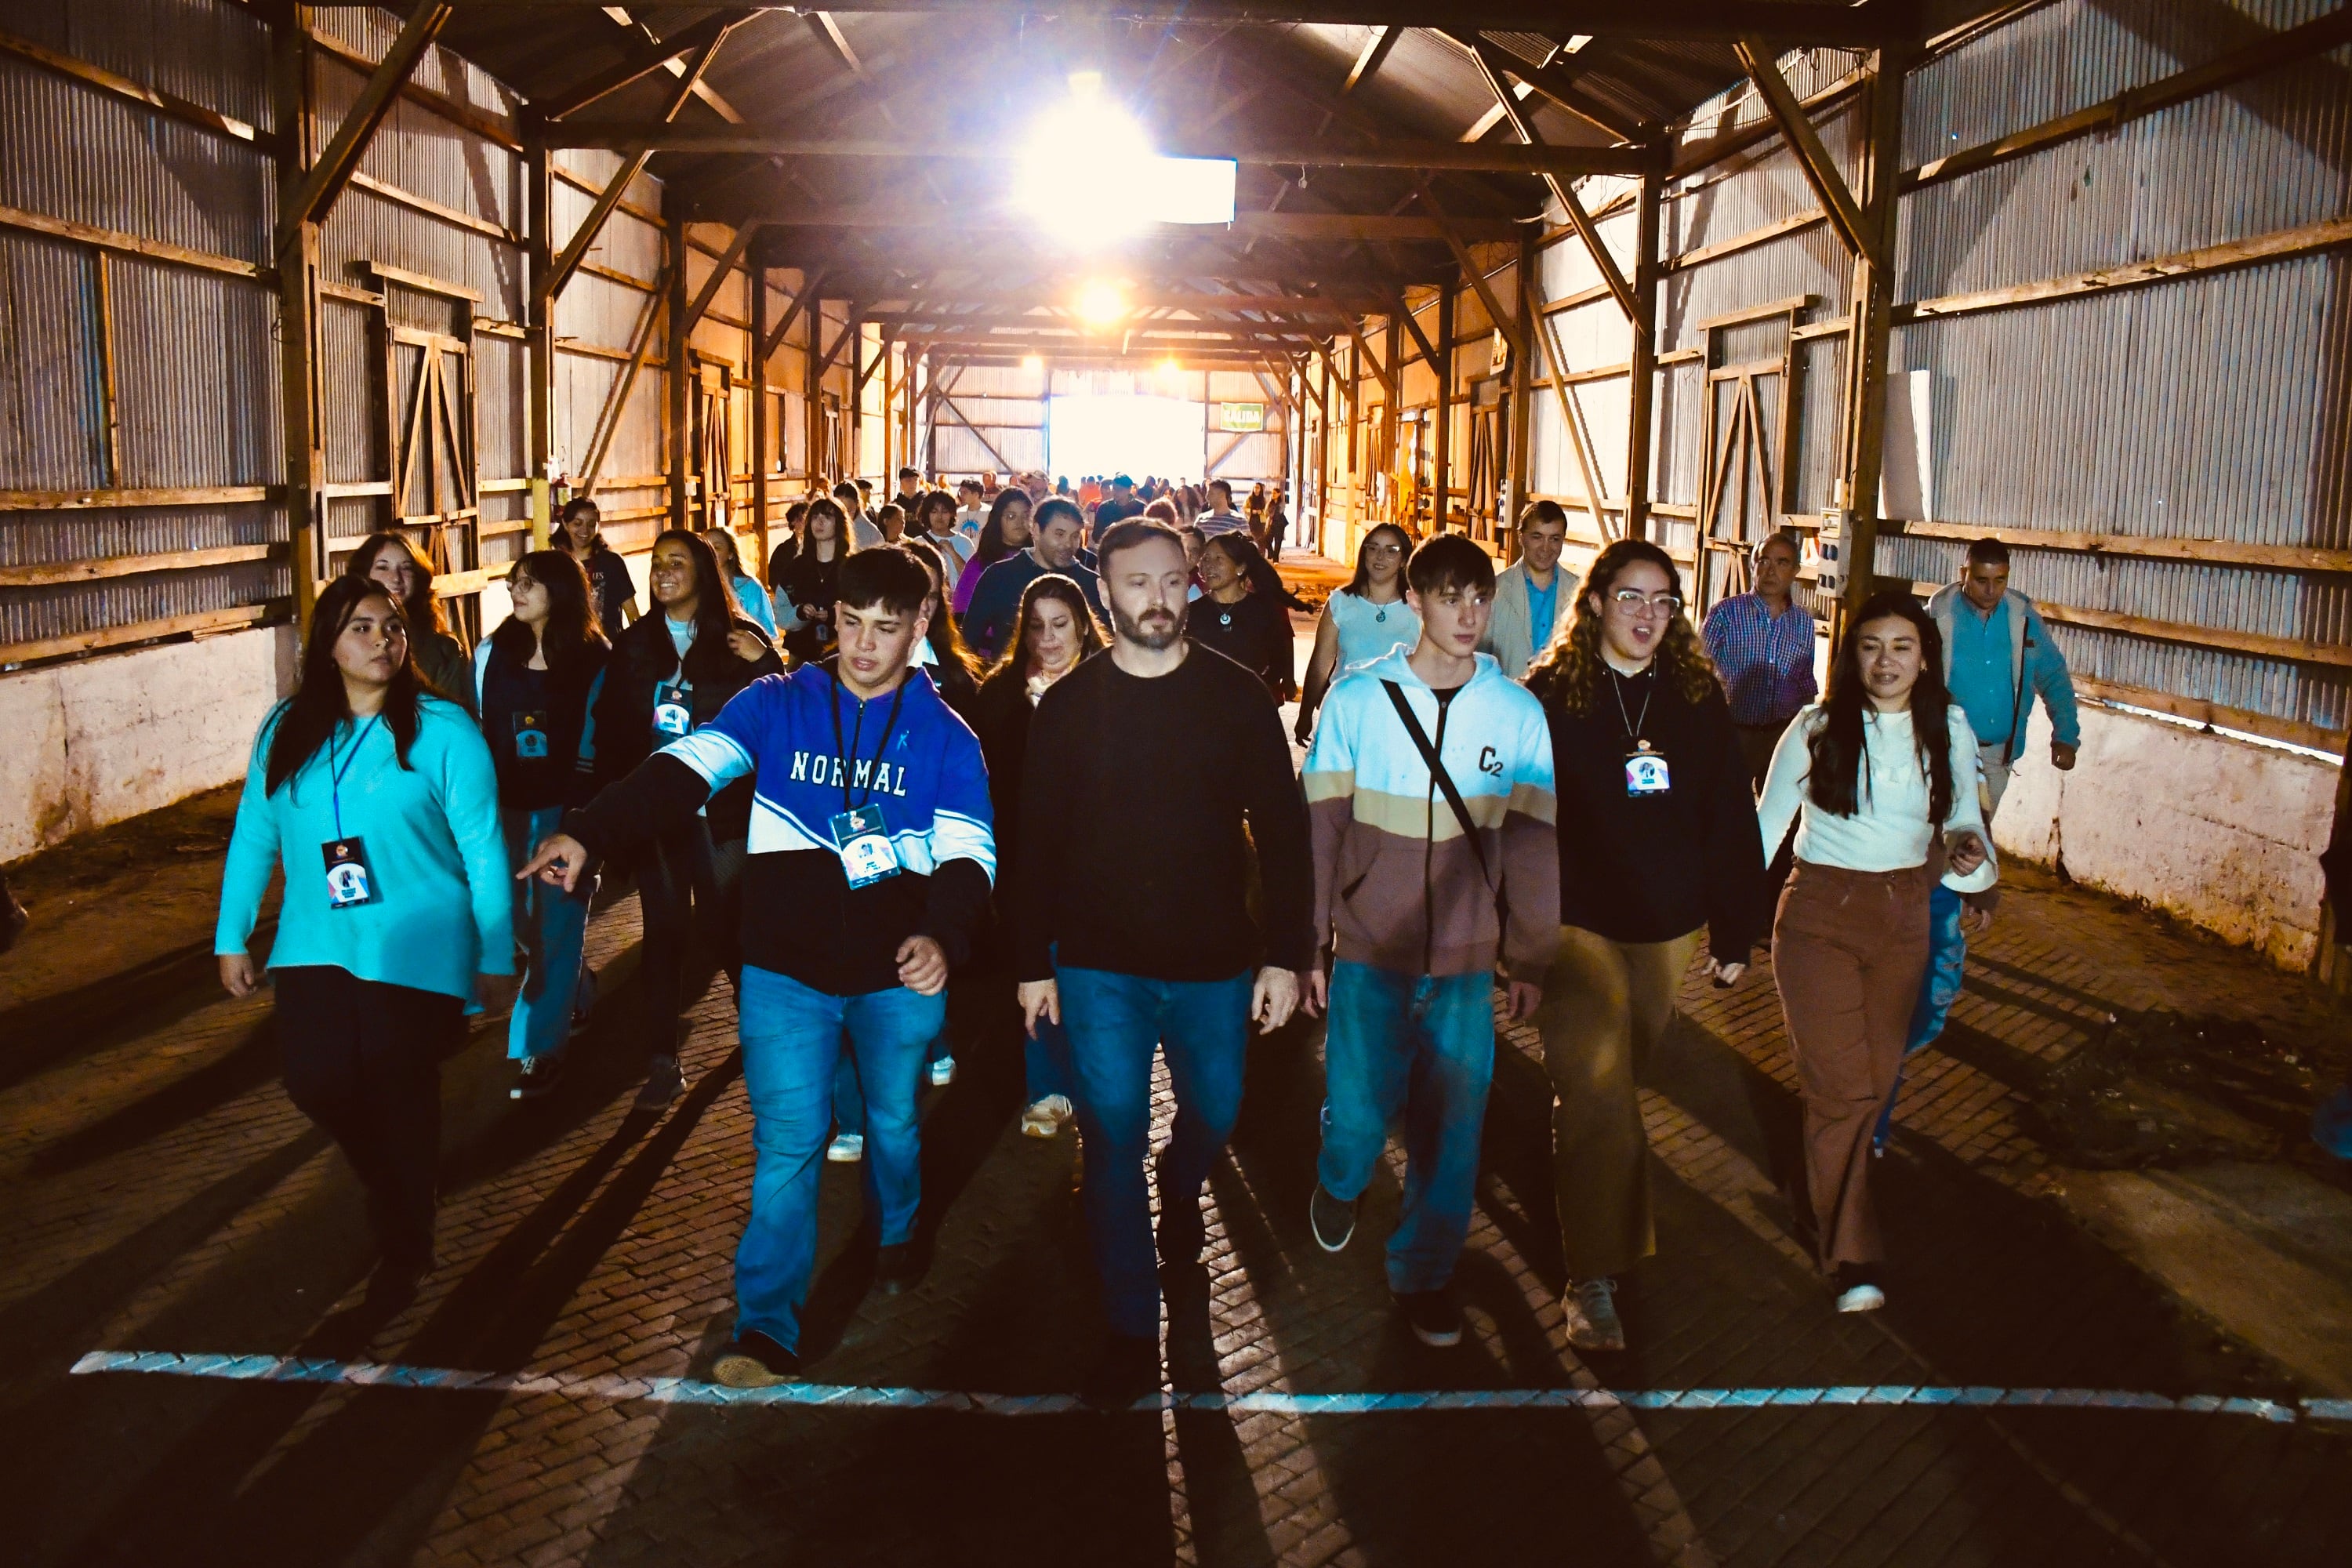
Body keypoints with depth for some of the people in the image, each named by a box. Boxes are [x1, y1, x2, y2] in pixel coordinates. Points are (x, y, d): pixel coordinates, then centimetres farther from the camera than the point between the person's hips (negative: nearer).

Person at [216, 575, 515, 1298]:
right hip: (315, 948, 3)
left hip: (416, 953, -3)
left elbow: (483, 851, -8)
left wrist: (497, 958, -9)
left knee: (402, 1100, 2)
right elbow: (253, 838, 10)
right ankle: (384, 1177, 31)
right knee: (316, 1081, -4)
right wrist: (232, 938, 9)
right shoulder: (286, 730, 4)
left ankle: (403, 1250, 25)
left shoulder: (443, 730, -8)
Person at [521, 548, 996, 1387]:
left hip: (898, 972, 1)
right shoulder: (777, 705, -2)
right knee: (786, 1145, -4)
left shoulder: (945, 734, -2)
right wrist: (588, 832, -31)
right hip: (787, 970, -1)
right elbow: (685, 767, -15)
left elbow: (969, 852, -8)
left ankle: (897, 1233, 50)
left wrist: (942, 934, -28)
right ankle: (768, 1331, 4)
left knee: (894, 1122, 20)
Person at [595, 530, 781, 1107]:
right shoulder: (634, 644, 8)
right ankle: (662, 1063, 10)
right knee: (663, 933, 4)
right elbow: (612, 728, 9)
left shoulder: (738, 638, -1)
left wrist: (764, 663, -21)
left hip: (720, 806, -2)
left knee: (727, 924, 1)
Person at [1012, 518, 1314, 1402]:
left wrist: (1286, 954, -5)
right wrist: (1033, 964, 0)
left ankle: (1180, 1194, 52)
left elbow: (1281, 829, -2)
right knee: (1112, 1136, -1)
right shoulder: (1068, 706, -1)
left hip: (1214, 961, 1)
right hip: (1100, 965, -1)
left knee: (1213, 1114, 17)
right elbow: (1036, 844, 2)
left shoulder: (1236, 697, -3)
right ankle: (1133, 1330, 11)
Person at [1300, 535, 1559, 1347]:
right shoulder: (1358, 697, -5)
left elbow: (1532, 840, 5)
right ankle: (1339, 1185, 39)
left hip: (1466, 959, 1)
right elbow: (1321, 825, -1)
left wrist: (1531, 958, 7)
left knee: (1450, 1122, 4)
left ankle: (1424, 1271, 26)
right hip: (1369, 949, -1)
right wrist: (1308, 943, -1)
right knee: (1359, 1108, 3)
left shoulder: (1518, 712, -1)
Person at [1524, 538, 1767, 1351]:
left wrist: (1735, 931, 7)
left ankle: (1614, 1243, 38)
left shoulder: (1700, 698, 3)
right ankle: (1593, 1278, -2)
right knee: (1596, 1093, -10)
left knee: (1625, 1080, 17)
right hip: (1576, 923, -3)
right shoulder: (1550, 694, -6)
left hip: (1666, 925, 4)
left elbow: (1730, 821, 7)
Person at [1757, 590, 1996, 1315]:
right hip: (1819, 914, -3)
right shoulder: (1817, 728, -10)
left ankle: (1832, 1166, 44)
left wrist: (1971, 855, -19)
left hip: (1902, 916, 4)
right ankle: (1852, 1254, 5)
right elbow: (1767, 822, -3)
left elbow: (1964, 818, 5)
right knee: (1842, 1084, -7)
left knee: (1877, 1076, 13)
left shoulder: (1948, 728, -2)